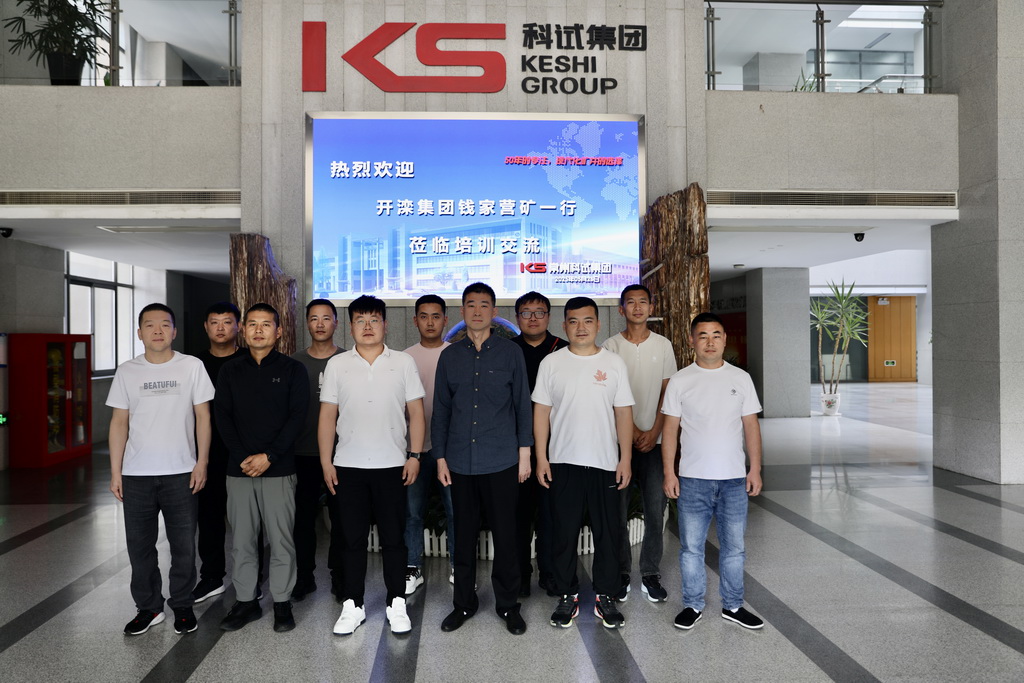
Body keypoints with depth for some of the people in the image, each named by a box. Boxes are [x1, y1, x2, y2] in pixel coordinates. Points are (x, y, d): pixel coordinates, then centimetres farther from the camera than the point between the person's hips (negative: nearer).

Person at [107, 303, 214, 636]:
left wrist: (202, 462, -6)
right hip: (136, 474, 2)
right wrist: (115, 472, 2)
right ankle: (149, 607, 26)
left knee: (183, 545, 7)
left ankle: (182, 606, 23)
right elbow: (119, 422, 6)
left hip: (181, 472, -2)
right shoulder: (127, 371, 4)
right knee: (139, 545, 10)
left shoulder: (192, 366, -2)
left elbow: (202, 416, 0)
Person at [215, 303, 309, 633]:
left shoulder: (292, 370, 0)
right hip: (238, 469, 3)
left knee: (281, 540, 3)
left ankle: (282, 602, 17)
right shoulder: (230, 371, 9)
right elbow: (223, 417, 3)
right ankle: (245, 601, 25)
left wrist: (268, 456, -14)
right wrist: (242, 457, -10)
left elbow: (297, 417, -6)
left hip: (278, 469, -3)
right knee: (241, 541, 10)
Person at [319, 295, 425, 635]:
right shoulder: (337, 365, 4)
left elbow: (416, 411, 2)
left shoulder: (403, 362, 1)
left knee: (393, 538, 7)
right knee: (351, 539, 9)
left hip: (392, 465, -1)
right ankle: (352, 606, 21)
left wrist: (415, 455, -5)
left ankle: (397, 604, 20)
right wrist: (326, 461, 0)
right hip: (348, 466, 1)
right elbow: (328, 415, 5)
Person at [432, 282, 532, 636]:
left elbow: (522, 405, 3)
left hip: (501, 460, -2)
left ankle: (508, 604, 22)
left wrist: (524, 452, -1)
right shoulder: (449, 356, 8)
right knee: (464, 533, 11)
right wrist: (440, 457, 5)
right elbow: (440, 410, 10)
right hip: (461, 461, 2)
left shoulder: (511, 352, 2)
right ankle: (464, 602, 27)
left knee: (505, 534, 5)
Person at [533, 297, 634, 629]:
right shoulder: (551, 363, 1)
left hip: (605, 462, 1)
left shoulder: (614, 363, 2)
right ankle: (567, 596, 23)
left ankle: (606, 596, 24)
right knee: (564, 533, 8)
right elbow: (541, 412, 2)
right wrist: (541, 458, -4)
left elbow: (623, 413, 3)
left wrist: (625, 459, -2)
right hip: (563, 462, 0)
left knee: (607, 533, 9)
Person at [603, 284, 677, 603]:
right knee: (618, 511, 3)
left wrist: (654, 431, -4)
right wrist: (633, 431, -8)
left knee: (655, 510, 3)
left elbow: (667, 393, 7)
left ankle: (651, 574, 17)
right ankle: (620, 573, 17)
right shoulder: (610, 346, 0)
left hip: (654, 440, 2)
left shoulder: (663, 345, 6)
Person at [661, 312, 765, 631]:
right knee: (691, 547, 7)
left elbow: (751, 426, 6)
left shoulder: (740, 378, 4)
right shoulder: (680, 381, -1)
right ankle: (693, 604, 23)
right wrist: (669, 472, -5)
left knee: (734, 546, 12)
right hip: (693, 479, -1)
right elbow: (670, 429, -1)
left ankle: (733, 605, 27)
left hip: (734, 478, 2)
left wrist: (755, 469, 1)